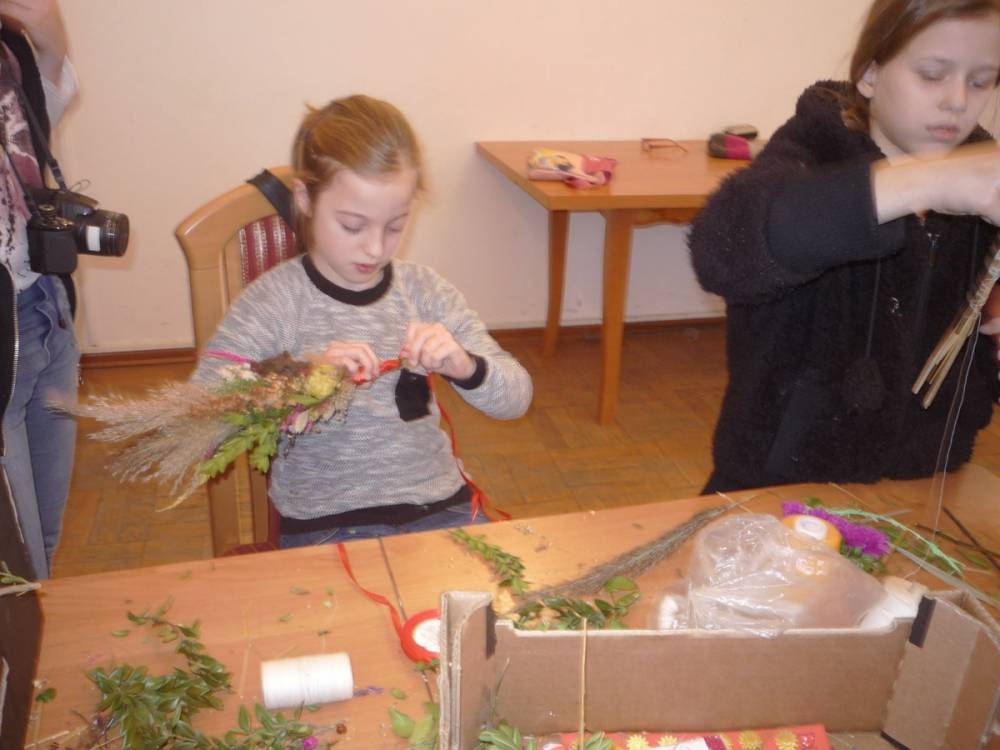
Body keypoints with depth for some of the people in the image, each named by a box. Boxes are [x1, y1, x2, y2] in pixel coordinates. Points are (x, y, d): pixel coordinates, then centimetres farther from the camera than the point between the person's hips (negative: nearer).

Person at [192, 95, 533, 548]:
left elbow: (516, 399, 2)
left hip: (440, 506, 3)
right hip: (325, 524, -3)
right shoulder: (276, 299, -8)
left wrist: (464, 367, -19)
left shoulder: (423, 290, 2)